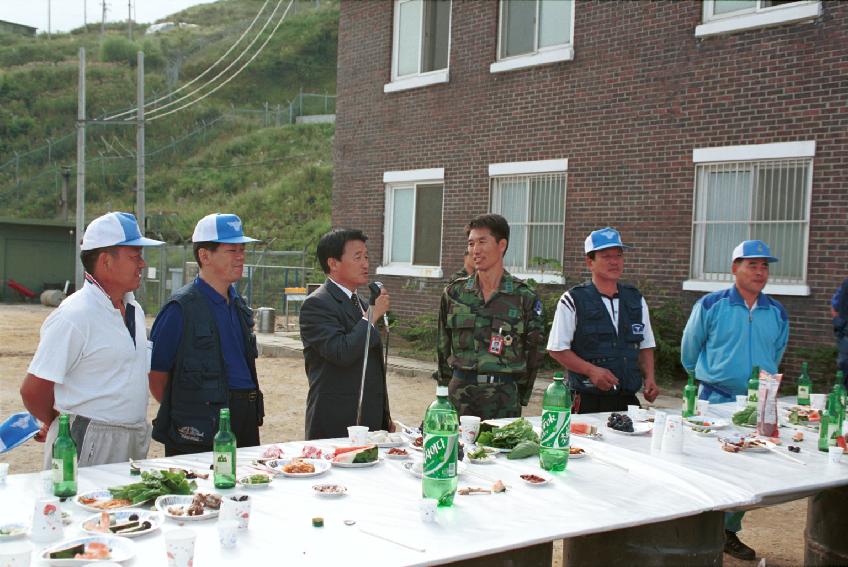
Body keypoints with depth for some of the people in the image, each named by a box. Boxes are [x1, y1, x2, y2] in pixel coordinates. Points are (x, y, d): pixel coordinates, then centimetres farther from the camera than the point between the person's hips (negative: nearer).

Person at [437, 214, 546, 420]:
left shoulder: (525, 297, -2)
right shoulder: (454, 292, 5)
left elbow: (534, 352, 4)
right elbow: (443, 347, 12)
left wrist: (520, 398, 4)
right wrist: (446, 387, 10)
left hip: (504, 397, -2)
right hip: (459, 393, 2)